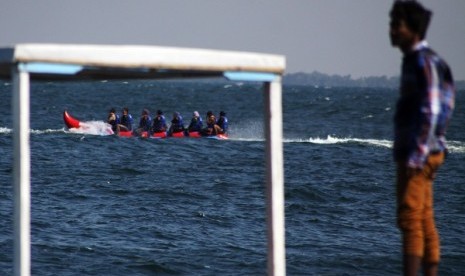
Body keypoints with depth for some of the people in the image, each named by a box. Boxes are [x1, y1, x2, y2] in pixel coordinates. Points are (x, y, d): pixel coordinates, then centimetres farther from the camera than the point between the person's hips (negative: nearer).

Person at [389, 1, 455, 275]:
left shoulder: (425, 61, -12)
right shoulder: (414, 60, 17)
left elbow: (431, 111, -19)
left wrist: (417, 156, -23)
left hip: (419, 152, -10)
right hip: (413, 152, 10)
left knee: (410, 219, -13)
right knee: (425, 220, 10)